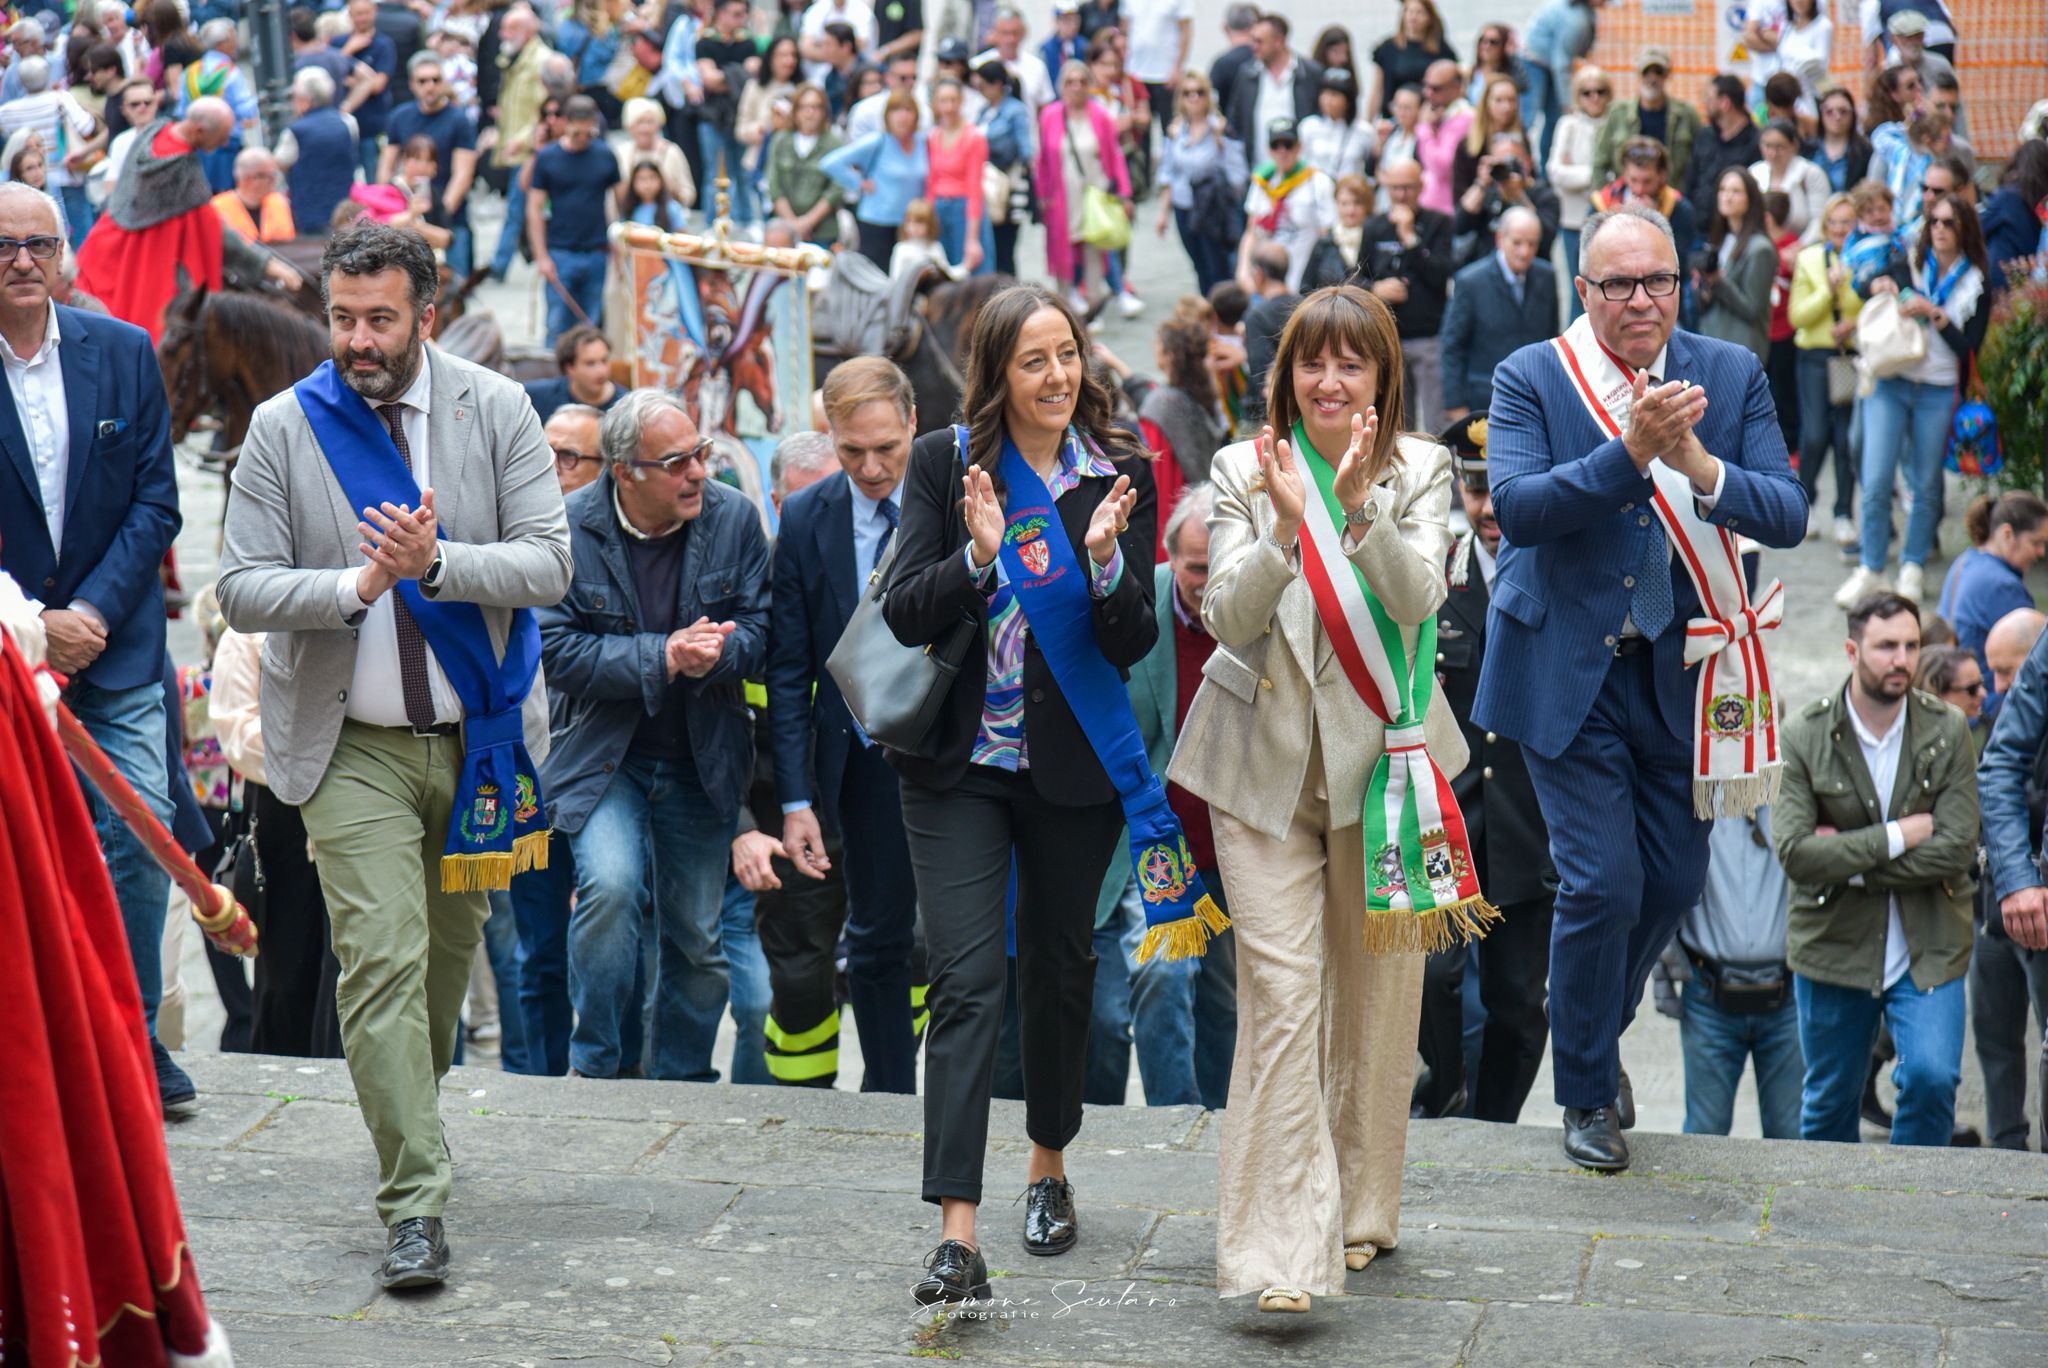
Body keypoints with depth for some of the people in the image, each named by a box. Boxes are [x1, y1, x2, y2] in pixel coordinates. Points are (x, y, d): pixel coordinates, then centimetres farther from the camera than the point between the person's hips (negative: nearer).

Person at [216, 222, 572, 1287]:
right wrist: (357, 585, -23)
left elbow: (548, 563, -9)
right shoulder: (284, 429, -4)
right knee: (381, 962, -11)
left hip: (479, 737, 2)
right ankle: (414, 1206, -11)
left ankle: (409, 1115, 42)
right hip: (354, 747, -2)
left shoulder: (495, 410, -3)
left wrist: (435, 563, -26)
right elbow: (240, 589, -7)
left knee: (449, 949, 17)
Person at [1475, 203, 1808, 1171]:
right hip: (1568, 669, -3)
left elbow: (1788, 517, -6)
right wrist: (1630, 453, -31)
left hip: (1678, 666, 4)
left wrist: (1700, 465, -24)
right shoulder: (1531, 378, -5)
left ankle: (1597, 1032, 38)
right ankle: (1588, 1095, 14)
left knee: (1676, 876, 10)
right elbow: (1516, 506, -20)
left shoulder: (1731, 375, 2)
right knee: (1603, 881, -7)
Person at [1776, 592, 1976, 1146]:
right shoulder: (1804, 736, -7)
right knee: (1827, 1102, 12)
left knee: (1932, 1077, -17)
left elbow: (1957, 849, -13)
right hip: (1832, 950, 0)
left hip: (1928, 952, 0)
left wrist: (1849, 859, -15)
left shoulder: (1947, 731, -4)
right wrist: (1897, 837, -18)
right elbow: (1795, 853, -17)